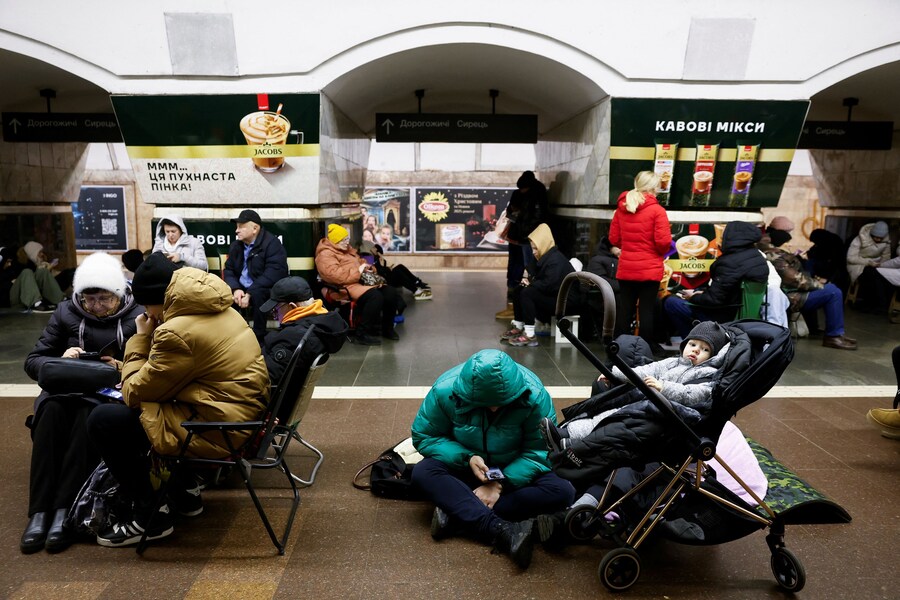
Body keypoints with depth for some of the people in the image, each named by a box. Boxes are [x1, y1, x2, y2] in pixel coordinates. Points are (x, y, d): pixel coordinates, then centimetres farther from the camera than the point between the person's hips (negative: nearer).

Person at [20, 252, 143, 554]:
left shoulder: (137, 317, 1)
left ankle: (65, 510, -34)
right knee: (50, 412, -32)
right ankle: (39, 511, -30)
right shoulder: (66, 313, 8)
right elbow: (32, 361, 7)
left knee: (88, 415, -35)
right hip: (66, 388, 3)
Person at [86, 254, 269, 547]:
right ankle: (184, 490, 30)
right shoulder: (219, 311, 10)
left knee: (102, 420, -2)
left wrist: (140, 339, 2)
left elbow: (135, 392, -8)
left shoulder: (177, 332, -20)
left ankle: (150, 515, 8)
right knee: (148, 399, 28)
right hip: (242, 416, 10)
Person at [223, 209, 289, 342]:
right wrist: (235, 289, -15)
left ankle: (259, 337, -21)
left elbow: (273, 274, -25)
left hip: (268, 290, -6)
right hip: (242, 288, 6)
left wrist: (250, 293, -29)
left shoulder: (271, 243, -15)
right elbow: (228, 270, 7)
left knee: (257, 295, -36)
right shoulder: (236, 245, 8)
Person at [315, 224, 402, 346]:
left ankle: (387, 328, 9)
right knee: (375, 297, -33)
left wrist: (368, 267, 4)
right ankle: (362, 334, -21)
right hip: (347, 286, -9)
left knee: (391, 293, -7)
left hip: (362, 281, 10)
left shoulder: (346, 249, 21)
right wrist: (359, 270, -18)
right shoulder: (325, 255, -9)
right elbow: (336, 275, -23)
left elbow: (359, 261, 28)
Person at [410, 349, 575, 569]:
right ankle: (502, 530, -38)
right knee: (422, 473, -29)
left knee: (562, 491, -28)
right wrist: (467, 458, -27)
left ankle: (457, 514, -29)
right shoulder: (445, 391, -23)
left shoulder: (534, 395, -23)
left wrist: (501, 484, -27)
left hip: (515, 471, 0)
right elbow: (423, 436, -13)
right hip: (465, 468, 0)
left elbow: (541, 451, -17)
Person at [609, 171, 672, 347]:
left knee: (624, 310, 11)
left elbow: (613, 239, 6)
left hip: (625, 268, 4)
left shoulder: (621, 208, 4)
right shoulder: (657, 210, -10)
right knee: (647, 310, 3)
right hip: (650, 269, -4)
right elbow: (663, 242, -14)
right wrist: (661, 252, 6)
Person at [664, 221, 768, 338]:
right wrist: (703, 292, 9)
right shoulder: (760, 259, 4)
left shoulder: (729, 263, -24)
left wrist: (693, 297, -4)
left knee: (671, 302, -3)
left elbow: (713, 300, -23)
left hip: (725, 317, -9)